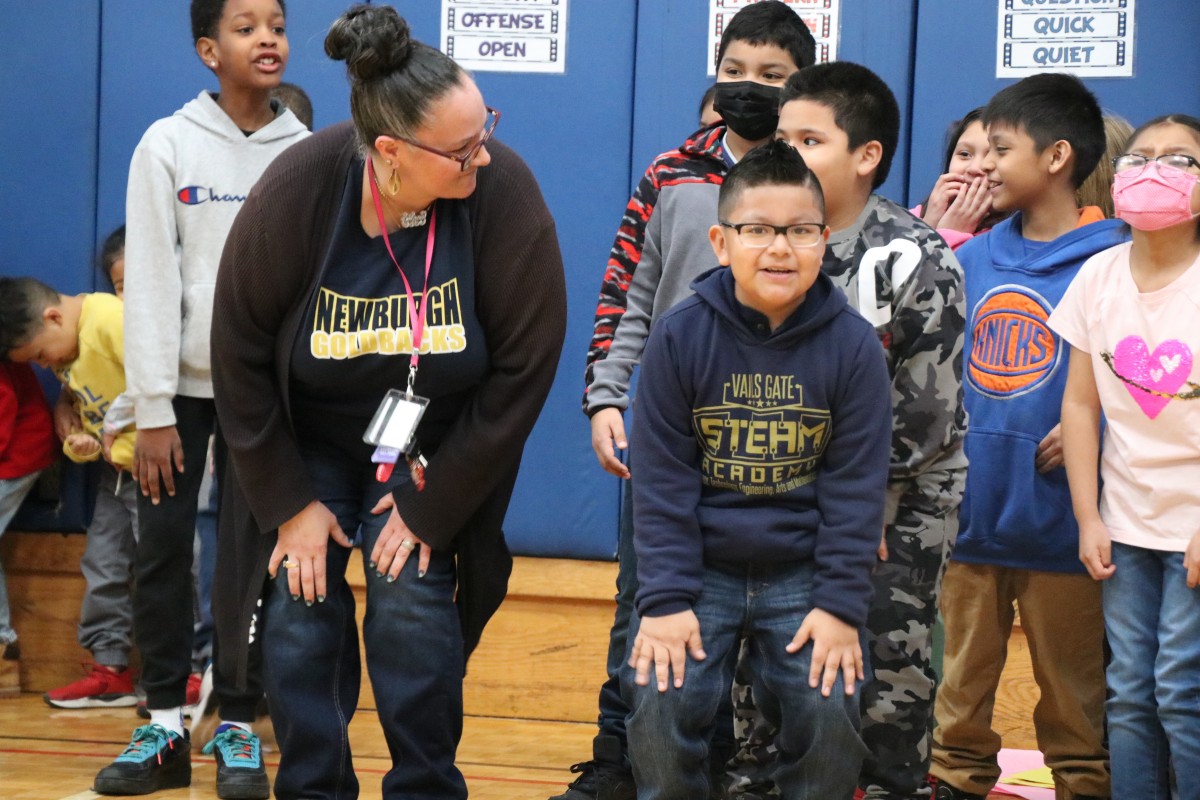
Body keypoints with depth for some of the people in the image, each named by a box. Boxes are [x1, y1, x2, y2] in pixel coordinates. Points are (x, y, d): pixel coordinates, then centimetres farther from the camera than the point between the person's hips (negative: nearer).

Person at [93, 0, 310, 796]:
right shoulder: (169, 146, -3)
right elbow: (151, 281, -5)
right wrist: (153, 412, -9)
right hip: (184, 383, -1)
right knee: (162, 549, -1)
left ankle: (238, 728, 10)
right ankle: (165, 726, 9)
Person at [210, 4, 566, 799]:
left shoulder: (504, 191, -26)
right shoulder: (296, 193, -24)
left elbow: (525, 365, -17)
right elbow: (241, 352, -10)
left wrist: (432, 505, -14)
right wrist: (289, 502, -8)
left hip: (436, 449, -1)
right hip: (311, 436, 1)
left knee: (412, 608, -12)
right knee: (299, 613, -5)